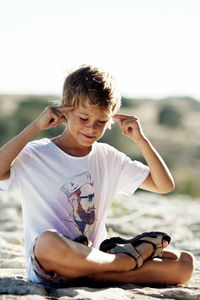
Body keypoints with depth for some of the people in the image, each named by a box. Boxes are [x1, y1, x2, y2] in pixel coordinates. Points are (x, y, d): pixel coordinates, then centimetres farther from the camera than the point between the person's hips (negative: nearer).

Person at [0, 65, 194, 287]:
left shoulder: (108, 158, 14)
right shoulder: (36, 156, -1)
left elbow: (164, 185, 14)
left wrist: (140, 139, 3)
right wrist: (35, 127, -15)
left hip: (95, 258, 4)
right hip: (47, 268, -4)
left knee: (184, 263, -11)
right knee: (49, 241, -42)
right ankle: (127, 258, -19)